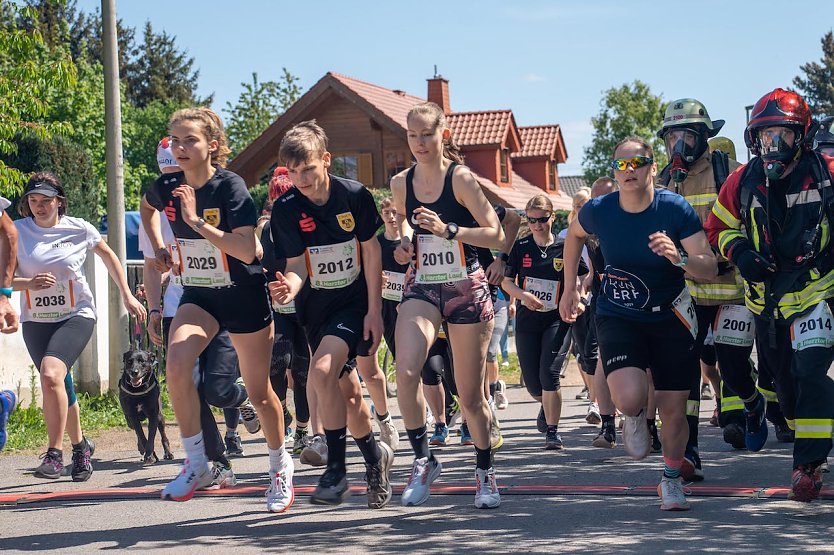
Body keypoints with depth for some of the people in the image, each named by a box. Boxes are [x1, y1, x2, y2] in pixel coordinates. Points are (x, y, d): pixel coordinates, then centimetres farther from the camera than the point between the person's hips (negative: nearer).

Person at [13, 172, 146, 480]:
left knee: (51, 374, -26)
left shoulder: (79, 229, -3)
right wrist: (29, 283, -22)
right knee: (58, 386, 10)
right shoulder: (17, 232, -3)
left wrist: (127, 296, 13)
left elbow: (108, 255, 14)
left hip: (77, 315, -3)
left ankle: (55, 454, -19)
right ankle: (80, 446, 35)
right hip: (36, 320, 3)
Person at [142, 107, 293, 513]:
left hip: (244, 296, -4)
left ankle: (280, 467, 30)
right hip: (198, 295, 4)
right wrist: (159, 248, 11)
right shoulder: (166, 187, -5)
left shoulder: (230, 186, -19)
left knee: (258, 392, 5)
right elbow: (146, 208, 23)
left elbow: (247, 251, -30)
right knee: (177, 365, -23)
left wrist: (197, 221, -34)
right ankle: (196, 464, -8)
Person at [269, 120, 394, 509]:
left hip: (354, 302, -3)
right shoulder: (286, 209, -10)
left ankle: (336, 469, -16)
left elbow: (371, 253, -4)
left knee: (322, 371, -25)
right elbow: (296, 265, -11)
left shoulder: (355, 195, -12)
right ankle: (374, 455, 35)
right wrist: (289, 287, -35)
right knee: (346, 393, 9)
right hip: (315, 307, 3)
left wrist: (374, 312, -6)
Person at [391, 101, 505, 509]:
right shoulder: (401, 183, 2)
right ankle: (423, 459, -6)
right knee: (406, 371, -24)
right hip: (422, 289, 3)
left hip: (467, 290, -3)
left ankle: (485, 472, 26)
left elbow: (496, 236, -13)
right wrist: (405, 242, 3)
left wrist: (448, 230, -25)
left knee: (470, 395, 4)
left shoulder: (461, 178, -11)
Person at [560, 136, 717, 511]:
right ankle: (635, 418, 15)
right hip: (617, 317, 0)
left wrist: (679, 257, -38)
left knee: (674, 411, 2)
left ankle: (671, 480, 29)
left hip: (670, 317, 0)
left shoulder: (676, 209, -16)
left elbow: (710, 268, -18)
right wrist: (570, 288, 16)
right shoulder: (598, 210, -11)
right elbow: (574, 233, 13)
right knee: (629, 399, -24)